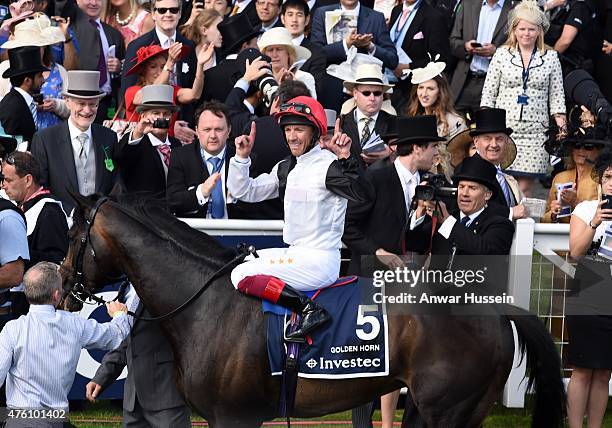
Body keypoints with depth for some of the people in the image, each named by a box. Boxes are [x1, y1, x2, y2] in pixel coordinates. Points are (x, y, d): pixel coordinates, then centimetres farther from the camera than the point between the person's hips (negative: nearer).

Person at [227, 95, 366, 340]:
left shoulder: (329, 166, -12)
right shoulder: (285, 169, 14)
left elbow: (362, 193, -28)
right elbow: (244, 192, 17)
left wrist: (347, 159, -41)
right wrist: (241, 157, 3)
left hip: (320, 261, -9)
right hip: (295, 254, 9)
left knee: (242, 276, -17)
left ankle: (310, 310, -21)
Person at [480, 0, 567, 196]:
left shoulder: (551, 57, 8)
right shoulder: (502, 54, 7)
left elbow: (556, 96, 10)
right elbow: (488, 92, 8)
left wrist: (560, 122, -1)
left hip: (535, 130, 0)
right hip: (503, 127, 0)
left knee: (525, 184, -3)